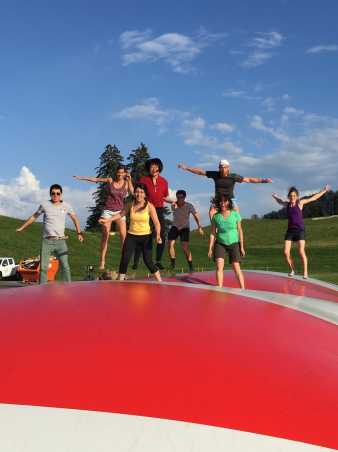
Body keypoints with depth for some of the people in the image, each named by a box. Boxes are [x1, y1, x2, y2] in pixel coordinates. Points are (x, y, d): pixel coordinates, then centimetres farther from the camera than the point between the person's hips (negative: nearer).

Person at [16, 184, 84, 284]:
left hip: (60, 241, 0)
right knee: (43, 267, 0)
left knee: (65, 267, -6)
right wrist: (22, 228, 24)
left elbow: (75, 219, 15)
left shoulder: (66, 206, 6)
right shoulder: (44, 205, 4)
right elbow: (34, 217, 18)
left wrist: (79, 233, 3)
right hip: (47, 241, 0)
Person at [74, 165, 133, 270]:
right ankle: (102, 261, -1)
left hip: (119, 212, 0)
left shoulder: (126, 183, 1)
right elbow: (95, 179, 7)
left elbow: (132, 193, -16)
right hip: (107, 211, 0)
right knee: (105, 235, -5)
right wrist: (82, 177, 3)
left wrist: (129, 180, -15)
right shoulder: (110, 180, 2)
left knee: (123, 236, -10)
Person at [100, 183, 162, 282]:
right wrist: (107, 220, 8)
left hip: (146, 237, -3)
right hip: (131, 236, 3)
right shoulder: (130, 205, -2)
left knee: (148, 261, -3)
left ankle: (160, 281, 13)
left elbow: (156, 223, -11)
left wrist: (158, 235, -27)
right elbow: (120, 214, 15)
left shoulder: (150, 207, -11)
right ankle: (120, 280, 9)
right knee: (124, 259, -4)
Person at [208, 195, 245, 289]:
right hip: (220, 244, 1)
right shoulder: (216, 216, -4)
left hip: (234, 244, -1)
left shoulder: (235, 214, -8)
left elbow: (240, 231, -4)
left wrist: (242, 247, -5)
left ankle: (243, 289, -3)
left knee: (236, 268, -7)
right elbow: (212, 233, -1)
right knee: (219, 266, -16)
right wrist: (210, 249, -5)